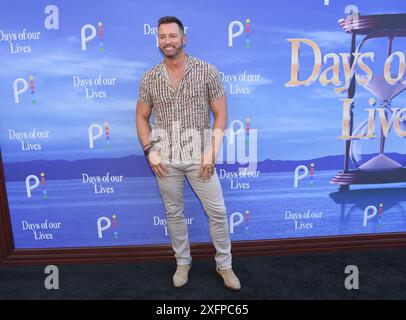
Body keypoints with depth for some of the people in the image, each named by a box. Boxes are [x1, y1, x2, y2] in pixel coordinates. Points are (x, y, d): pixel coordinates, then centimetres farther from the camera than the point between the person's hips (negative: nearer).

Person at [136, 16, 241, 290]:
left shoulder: (207, 71, -4)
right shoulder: (149, 78, 3)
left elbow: (221, 115, -4)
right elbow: (142, 117, 10)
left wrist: (212, 152, -12)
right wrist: (149, 151, -2)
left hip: (198, 154, -2)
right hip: (165, 157, 2)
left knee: (217, 211, 4)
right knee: (174, 213, 13)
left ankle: (224, 265, 26)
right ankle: (183, 262, 34)